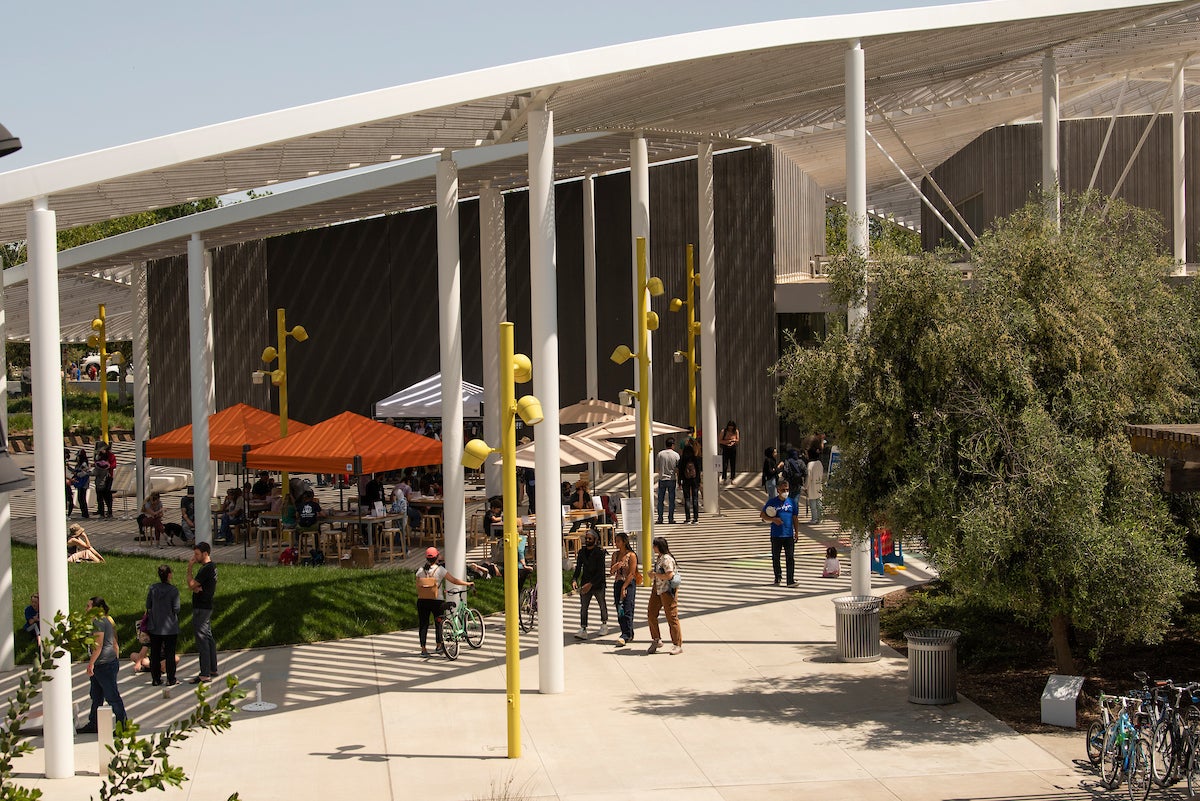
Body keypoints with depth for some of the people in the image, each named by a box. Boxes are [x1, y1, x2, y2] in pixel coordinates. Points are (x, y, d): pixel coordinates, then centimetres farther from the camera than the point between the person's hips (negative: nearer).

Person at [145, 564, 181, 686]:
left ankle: (156, 679, 16)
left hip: (154, 627, 3)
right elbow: (176, 609, -12)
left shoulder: (152, 588, -5)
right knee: (169, 653, 6)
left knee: (155, 653, 12)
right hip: (170, 627, -3)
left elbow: (148, 606, 2)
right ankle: (170, 679, 9)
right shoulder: (173, 590, -14)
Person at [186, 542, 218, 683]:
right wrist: (196, 587, -11)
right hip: (206, 607, 11)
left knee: (202, 640, -10)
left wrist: (189, 568, -8)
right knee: (208, 638, 17)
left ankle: (205, 674, -11)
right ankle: (212, 669, 25)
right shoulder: (212, 567, 14)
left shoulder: (206, 569, -19)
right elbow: (193, 586, 12)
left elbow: (191, 585, -17)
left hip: (201, 609, -11)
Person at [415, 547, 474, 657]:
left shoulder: (420, 571, 1)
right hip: (437, 601, -2)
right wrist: (468, 583, 6)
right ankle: (439, 646, 17)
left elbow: (418, 587, 5)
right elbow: (454, 581, -7)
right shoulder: (440, 570, -8)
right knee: (438, 623, 14)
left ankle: (423, 649, 5)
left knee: (423, 625, 6)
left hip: (422, 601, 2)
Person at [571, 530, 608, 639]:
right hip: (585, 584, 4)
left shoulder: (600, 552, -11)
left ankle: (604, 624, 33)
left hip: (598, 584, -4)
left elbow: (600, 571, -16)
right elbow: (578, 568, 8)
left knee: (602, 606, 12)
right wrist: (574, 580, -10)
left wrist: (591, 584, -23)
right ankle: (583, 630, -8)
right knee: (583, 607, -5)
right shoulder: (581, 552, 6)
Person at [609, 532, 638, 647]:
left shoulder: (631, 555, -8)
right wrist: (615, 567, -9)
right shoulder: (615, 554, 12)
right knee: (620, 612, 6)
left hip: (629, 584, -7)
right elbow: (611, 572, 14)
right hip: (617, 583, 7)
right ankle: (629, 635, 14)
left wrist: (623, 588, -14)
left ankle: (625, 636, -19)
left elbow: (631, 574, -12)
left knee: (627, 611, -13)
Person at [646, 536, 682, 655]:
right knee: (651, 614, 10)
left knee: (671, 617, -4)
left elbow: (669, 575, -27)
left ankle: (678, 645, 2)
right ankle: (656, 640, 22)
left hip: (667, 591, -10)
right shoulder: (658, 557, 12)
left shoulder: (667, 559, -18)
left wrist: (655, 575, -17)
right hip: (657, 590, 10)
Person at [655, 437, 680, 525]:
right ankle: (671, 519, 6)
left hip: (662, 479, 0)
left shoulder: (660, 454, -4)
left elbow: (656, 469, 0)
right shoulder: (676, 455, -4)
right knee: (672, 500, 7)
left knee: (660, 500, 7)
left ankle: (660, 519, 5)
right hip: (672, 480, 0)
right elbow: (678, 469, -2)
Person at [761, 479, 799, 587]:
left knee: (790, 558, -6)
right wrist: (773, 519, -12)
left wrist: (797, 532, 8)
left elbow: (795, 519, 12)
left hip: (789, 535, 1)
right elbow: (762, 515, 2)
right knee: (775, 557, 10)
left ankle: (791, 580, -7)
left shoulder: (791, 502, 6)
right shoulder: (772, 502, -2)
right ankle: (778, 577, 28)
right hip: (776, 535, -1)